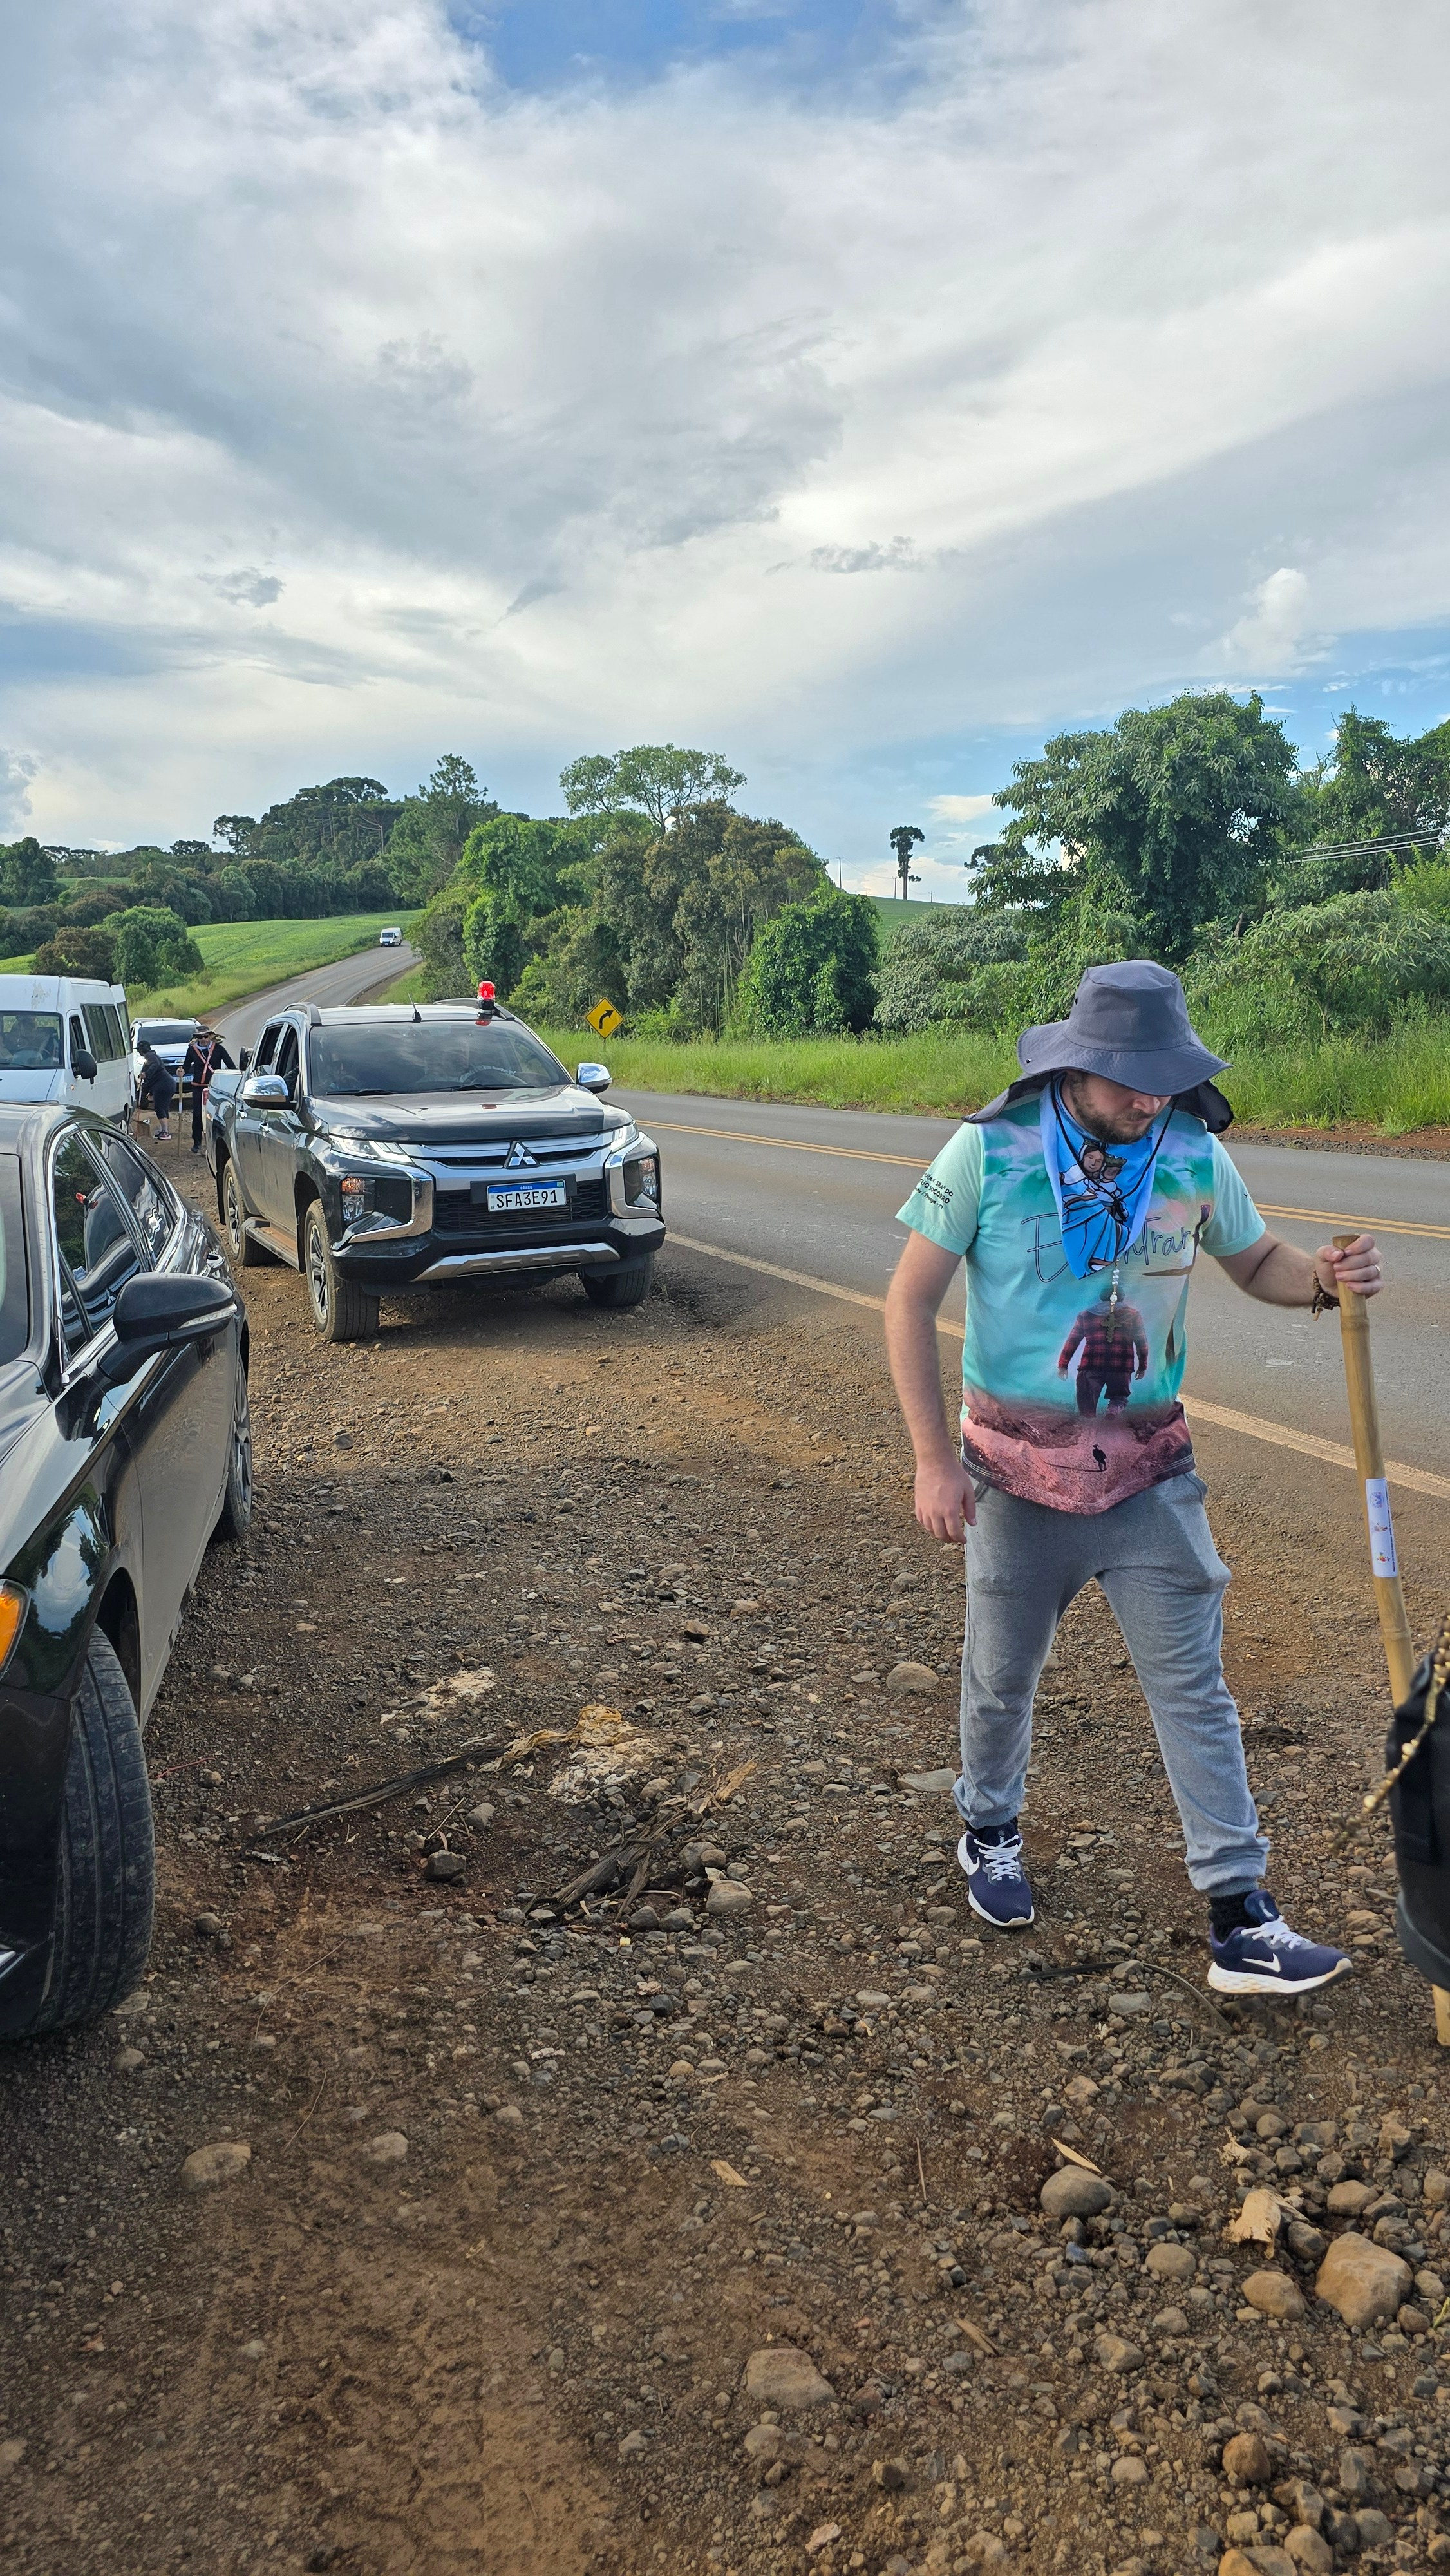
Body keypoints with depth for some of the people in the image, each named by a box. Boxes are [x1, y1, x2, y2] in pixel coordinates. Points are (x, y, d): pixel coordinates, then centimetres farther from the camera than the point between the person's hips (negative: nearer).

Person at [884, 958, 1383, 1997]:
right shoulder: (990, 1150, -13)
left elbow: (1255, 1259, 12)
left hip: (1150, 1473, 2)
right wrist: (935, 1458, -13)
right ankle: (991, 1833, 43)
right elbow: (911, 1302, -9)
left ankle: (1242, 1919, 14)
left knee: (1195, 1688, 4)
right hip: (1019, 1472, -1)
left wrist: (1323, 1279, -12)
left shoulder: (1195, 1152, -4)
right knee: (1002, 1674, 16)